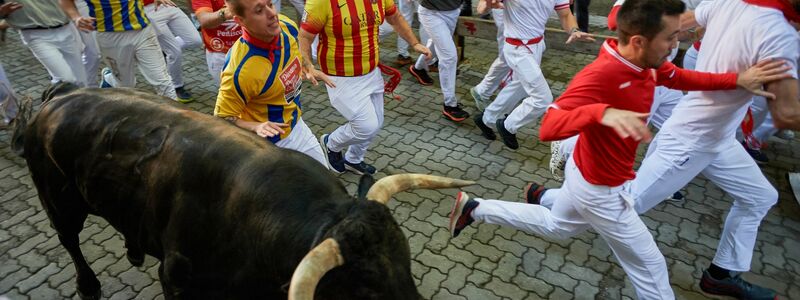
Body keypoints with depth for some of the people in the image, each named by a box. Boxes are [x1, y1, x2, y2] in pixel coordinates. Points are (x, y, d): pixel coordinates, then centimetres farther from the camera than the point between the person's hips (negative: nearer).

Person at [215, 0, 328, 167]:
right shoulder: (240, 71, -35)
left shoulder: (288, 26, -15)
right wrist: (256, 127, -36)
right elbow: (223, 118, -23)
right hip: (271, 144, -7)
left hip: (297, 125, 7)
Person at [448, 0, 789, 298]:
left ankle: (474, 208, 35)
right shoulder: (601, 74, -34)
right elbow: (547, 128, -42)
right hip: (601, 191, -9)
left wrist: (738, 80, 0)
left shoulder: (645, 61, -7)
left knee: (555, 226, 31)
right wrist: (602, 112, -58)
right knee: (650, 267, 11)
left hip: (586, 175, 9)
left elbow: (681, 78, 13)